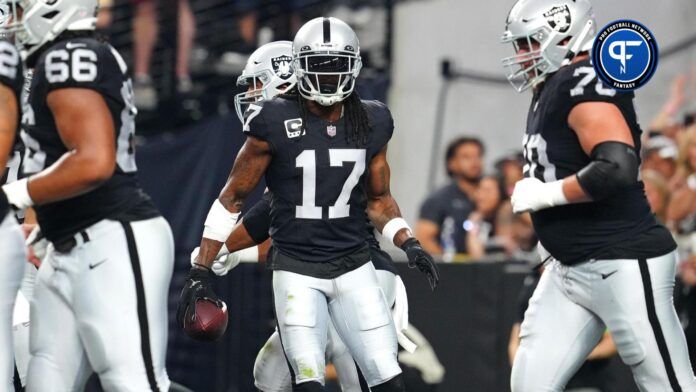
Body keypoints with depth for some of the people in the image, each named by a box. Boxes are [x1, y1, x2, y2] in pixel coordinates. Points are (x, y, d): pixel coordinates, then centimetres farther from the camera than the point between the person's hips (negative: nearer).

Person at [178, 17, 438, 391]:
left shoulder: (370, 124, 3)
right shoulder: (276, 124, -9)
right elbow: (232, 197, -1)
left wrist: (408, 244, -2)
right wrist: (200, 271, -4)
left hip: (354, 266, 4)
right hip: (296, 270, -4)